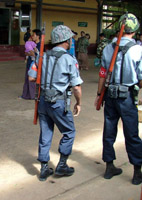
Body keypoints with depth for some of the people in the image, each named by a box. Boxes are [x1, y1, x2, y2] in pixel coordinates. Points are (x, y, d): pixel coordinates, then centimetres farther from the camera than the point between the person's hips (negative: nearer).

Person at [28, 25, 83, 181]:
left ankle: (44, 169, 23)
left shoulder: (43, 56, 4)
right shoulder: (70, 60, -11)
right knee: (69, 132, 15)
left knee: (45, 135, 14)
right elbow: (77, 87, -12)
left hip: (43, 101, 5)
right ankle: (61, 165, 20)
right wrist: (78, 103, 3)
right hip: (59, 103, -5)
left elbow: (31, 78, 4)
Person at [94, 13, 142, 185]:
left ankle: (109, 167, 26)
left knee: (109, 132, 14)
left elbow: (102, 75, 5)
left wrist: (99, 94, 14)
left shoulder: (108, 48, 1)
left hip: (110, 95, 4)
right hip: (127, 97, -3)